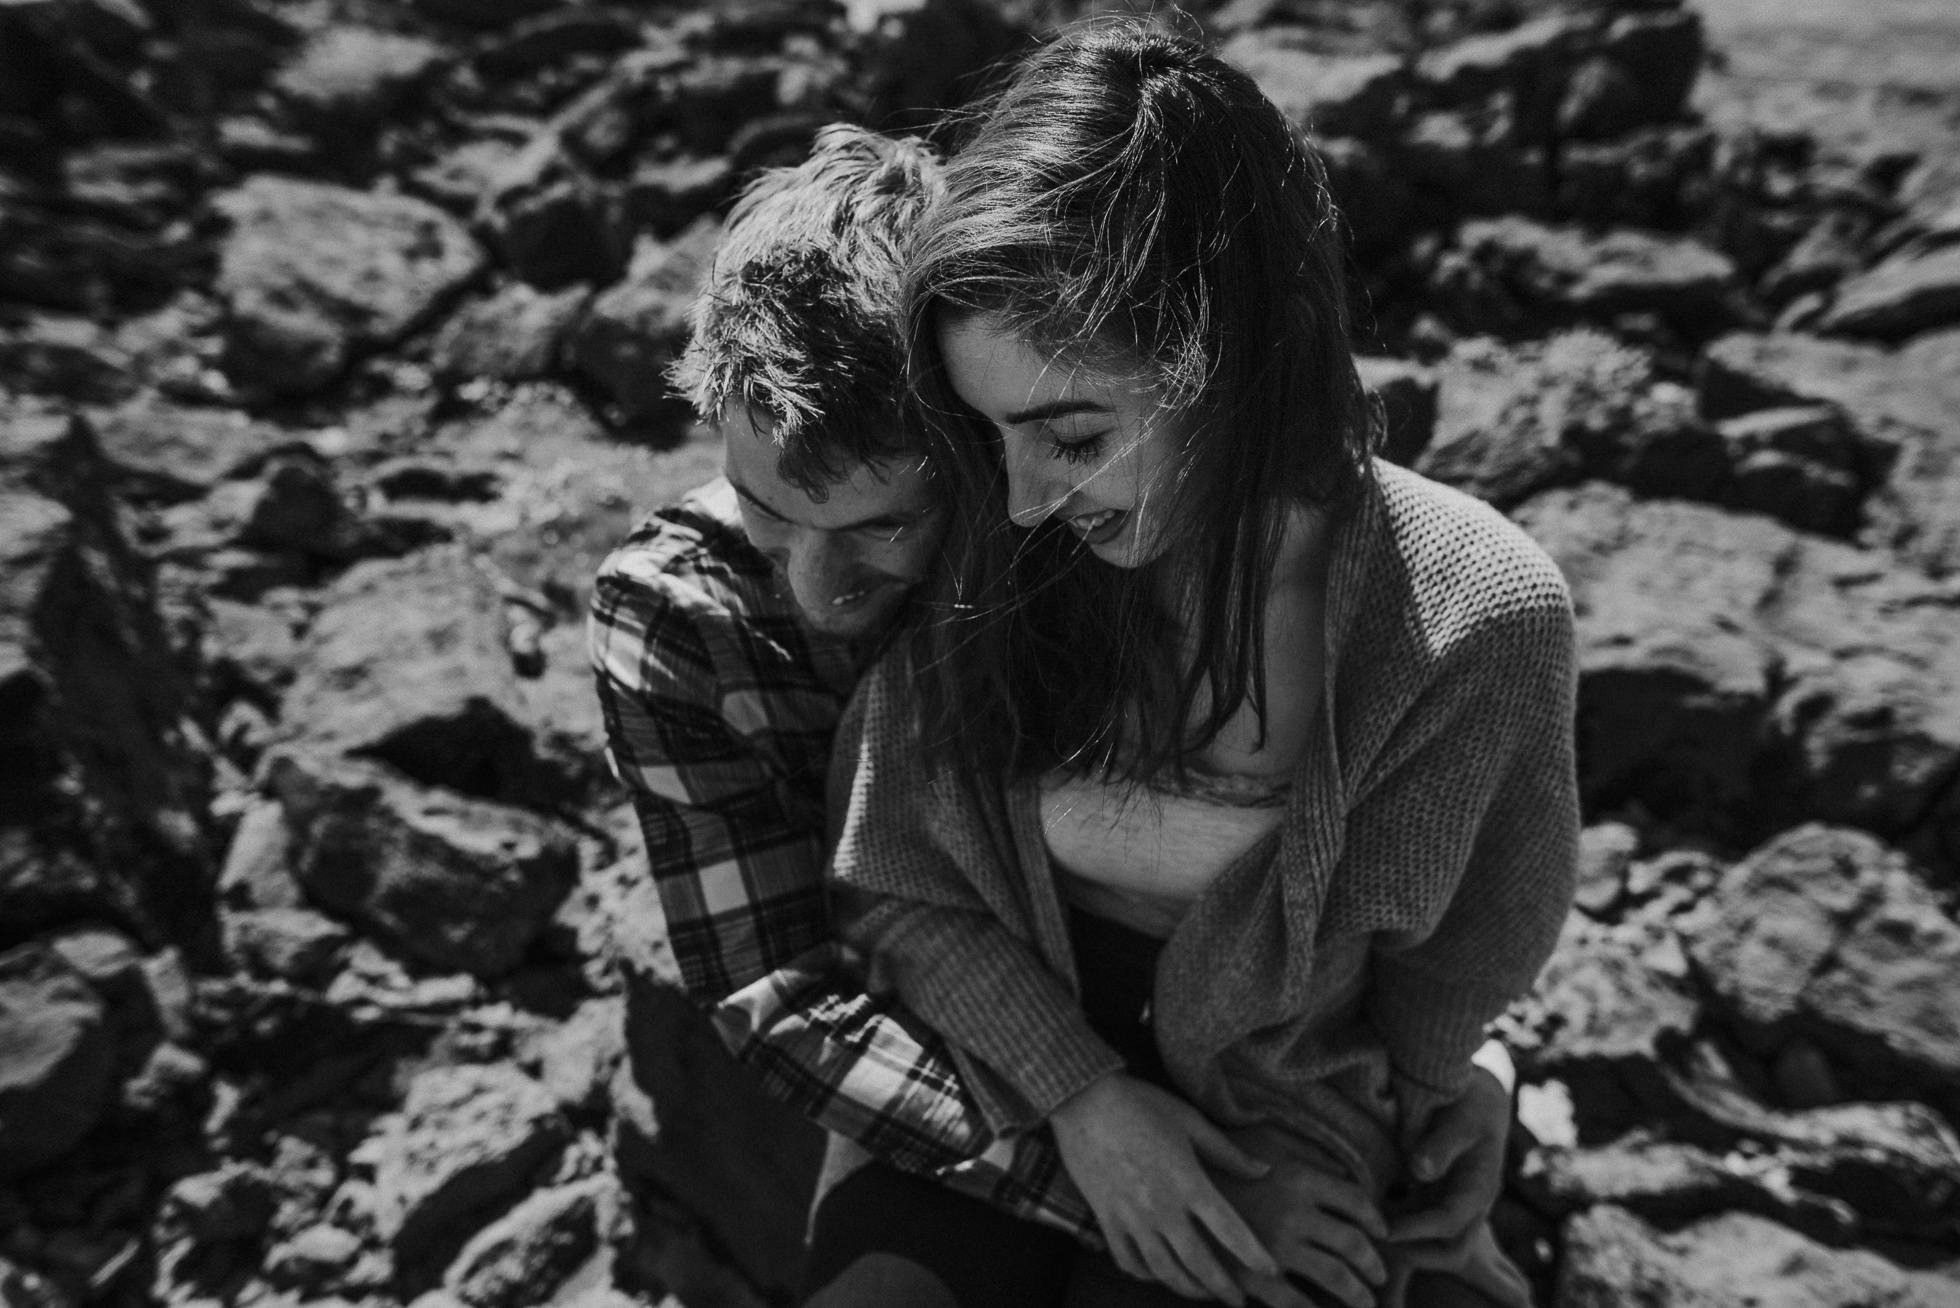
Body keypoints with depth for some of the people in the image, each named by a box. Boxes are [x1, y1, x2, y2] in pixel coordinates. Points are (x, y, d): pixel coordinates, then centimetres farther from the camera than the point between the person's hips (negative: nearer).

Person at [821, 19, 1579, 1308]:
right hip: (999, 1087, 1)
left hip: (1288, 1154, 0)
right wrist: (1082, 1098, -15)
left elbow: (1440, 984, -5)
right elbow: (891, 888, -7)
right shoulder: (981, 560, -17)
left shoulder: (1471, 620, -21)